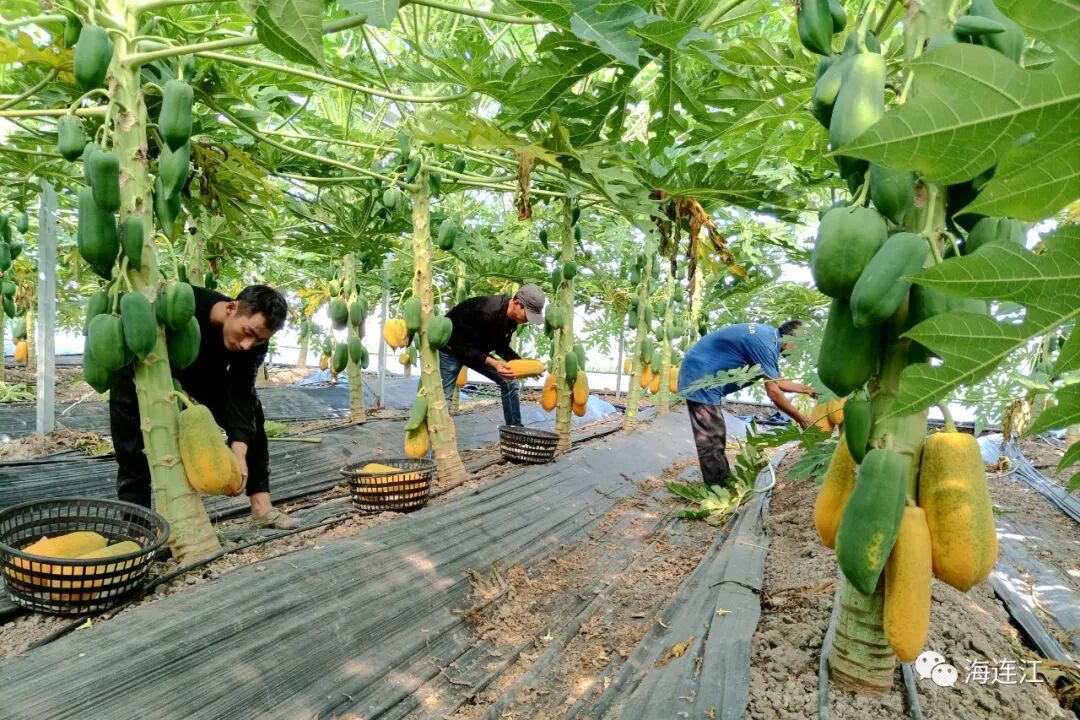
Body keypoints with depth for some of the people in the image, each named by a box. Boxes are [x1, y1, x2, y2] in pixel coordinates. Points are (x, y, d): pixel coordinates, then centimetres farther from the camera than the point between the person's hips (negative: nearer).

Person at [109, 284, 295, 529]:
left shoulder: (253, 343, -28)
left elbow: (240, 399, -29)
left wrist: (239, 453, -42)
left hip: (202, 373, 3)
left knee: (251, 414, -8)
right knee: (134, 454, -11)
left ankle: (261, 507, -4)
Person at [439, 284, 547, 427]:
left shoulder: (512, 317, -11)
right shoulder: (486, 311, -37)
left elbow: (501, 347, 2)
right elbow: (464, 346, -31)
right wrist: (492, 363, -40)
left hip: (476, 350, 8)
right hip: (451, 349, -7)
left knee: (509, 382, 1)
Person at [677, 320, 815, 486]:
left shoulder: (768, 334, 9)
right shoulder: (765, 343, -22)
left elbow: (775, 381, 17)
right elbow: (773, 391, -21)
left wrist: (806, 388, 15)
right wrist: (800, 419, -13)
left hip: (703, 376, 11)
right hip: (700, 376, -11)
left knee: (716, 435, 17)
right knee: (710, 439, -4)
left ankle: (724, 483, 28)